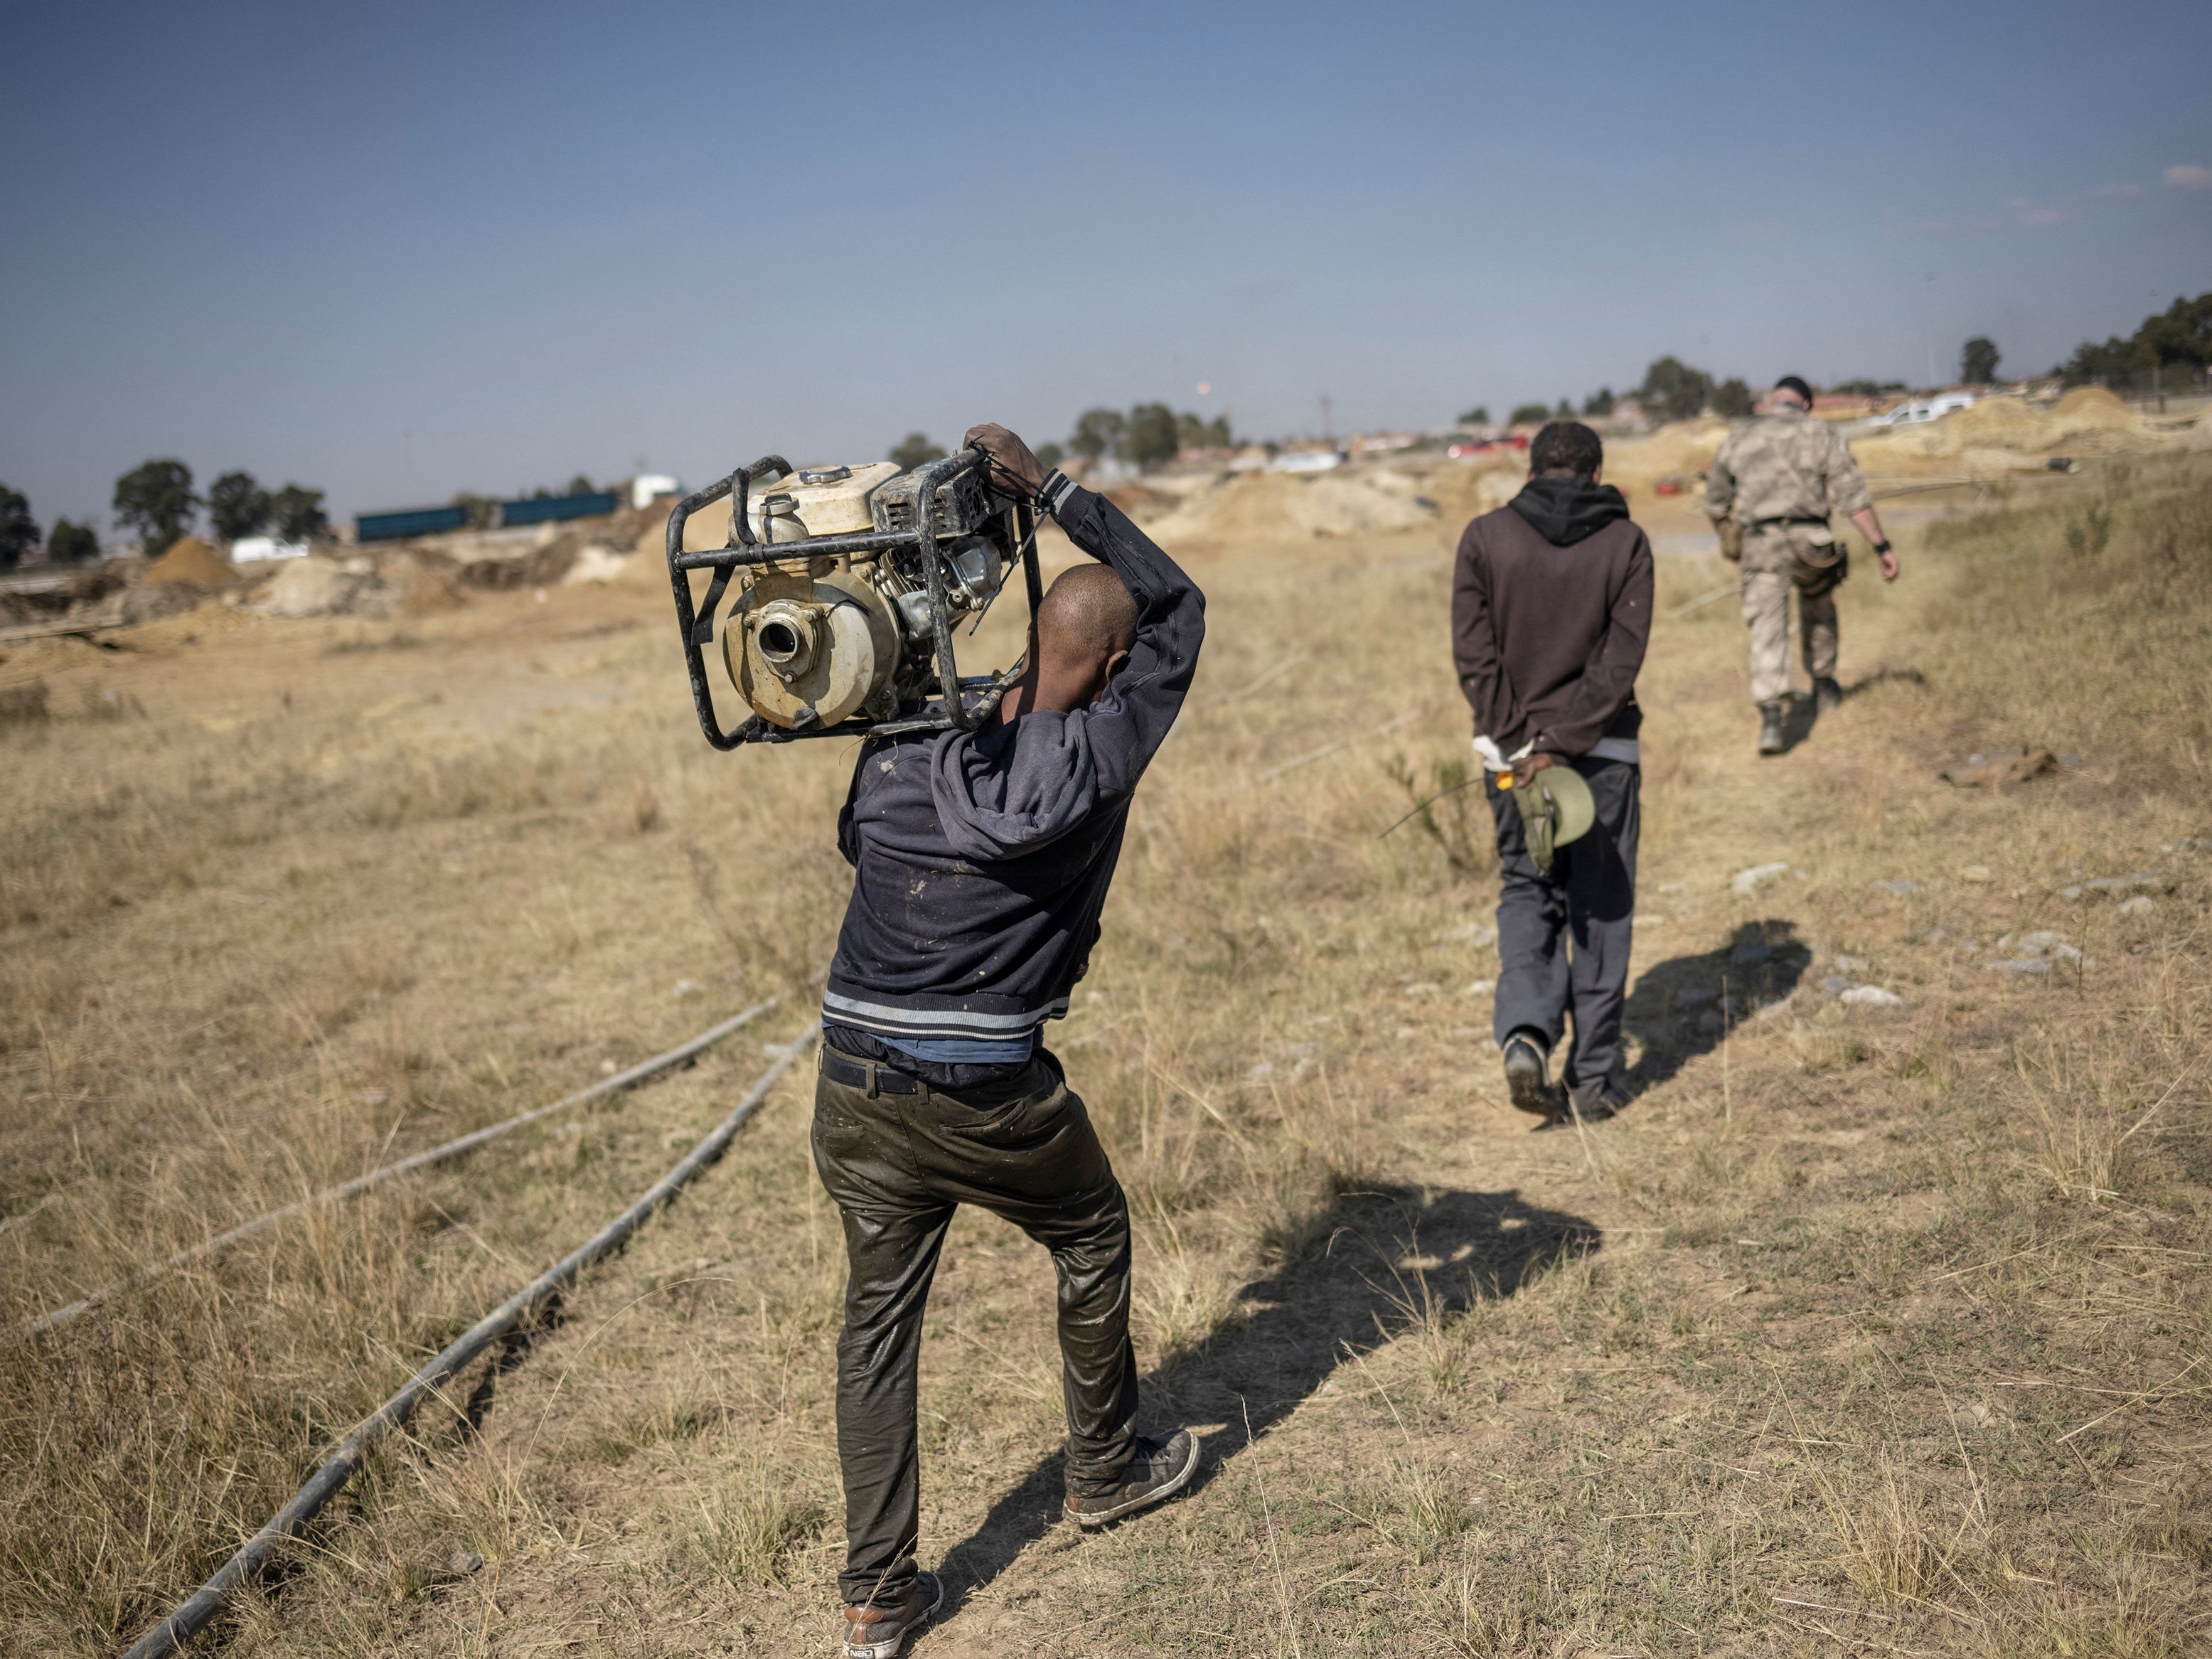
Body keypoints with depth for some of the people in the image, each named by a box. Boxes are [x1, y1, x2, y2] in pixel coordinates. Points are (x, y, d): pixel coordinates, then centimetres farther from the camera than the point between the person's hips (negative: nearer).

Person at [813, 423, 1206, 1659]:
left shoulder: (898, 744, 0)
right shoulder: (1093, 761, -11)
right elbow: (1180, 602, 1)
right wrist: (1051, 489, 0)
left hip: (855, 1079, 4)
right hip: (989, 1093, -4)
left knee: (879, 1318, 13)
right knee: (1093, 1239, 23)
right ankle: (1109, 1470, 41)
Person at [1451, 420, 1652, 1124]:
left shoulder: (1485, 537, 0)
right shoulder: (1626, 543, -2)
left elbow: (1473, 654, -8)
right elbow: (1621, 660, -11)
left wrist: (1520, 743, -9)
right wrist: (1561, 746, -15)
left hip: (1509, 747, 1)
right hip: (1603, 750, -1)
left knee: (1525, 893, 14)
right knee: (1601, 910, 9)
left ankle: (1524, 1032, -8)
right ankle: (1593, 1079, 13)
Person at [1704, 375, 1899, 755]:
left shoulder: (1739, 435, 11)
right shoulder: (1821, 434, 5)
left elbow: (1715, 501, 16)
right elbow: (1853, 497, -3)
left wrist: (1729, 540, 32)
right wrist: (1882, 546, -2)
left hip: (1760, 545, 0)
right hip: (1808, 539, 0)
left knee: (1767, 629, -3)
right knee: (1818, 608, 27)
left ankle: (1771, 721, -17)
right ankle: (1824, 687, 37)